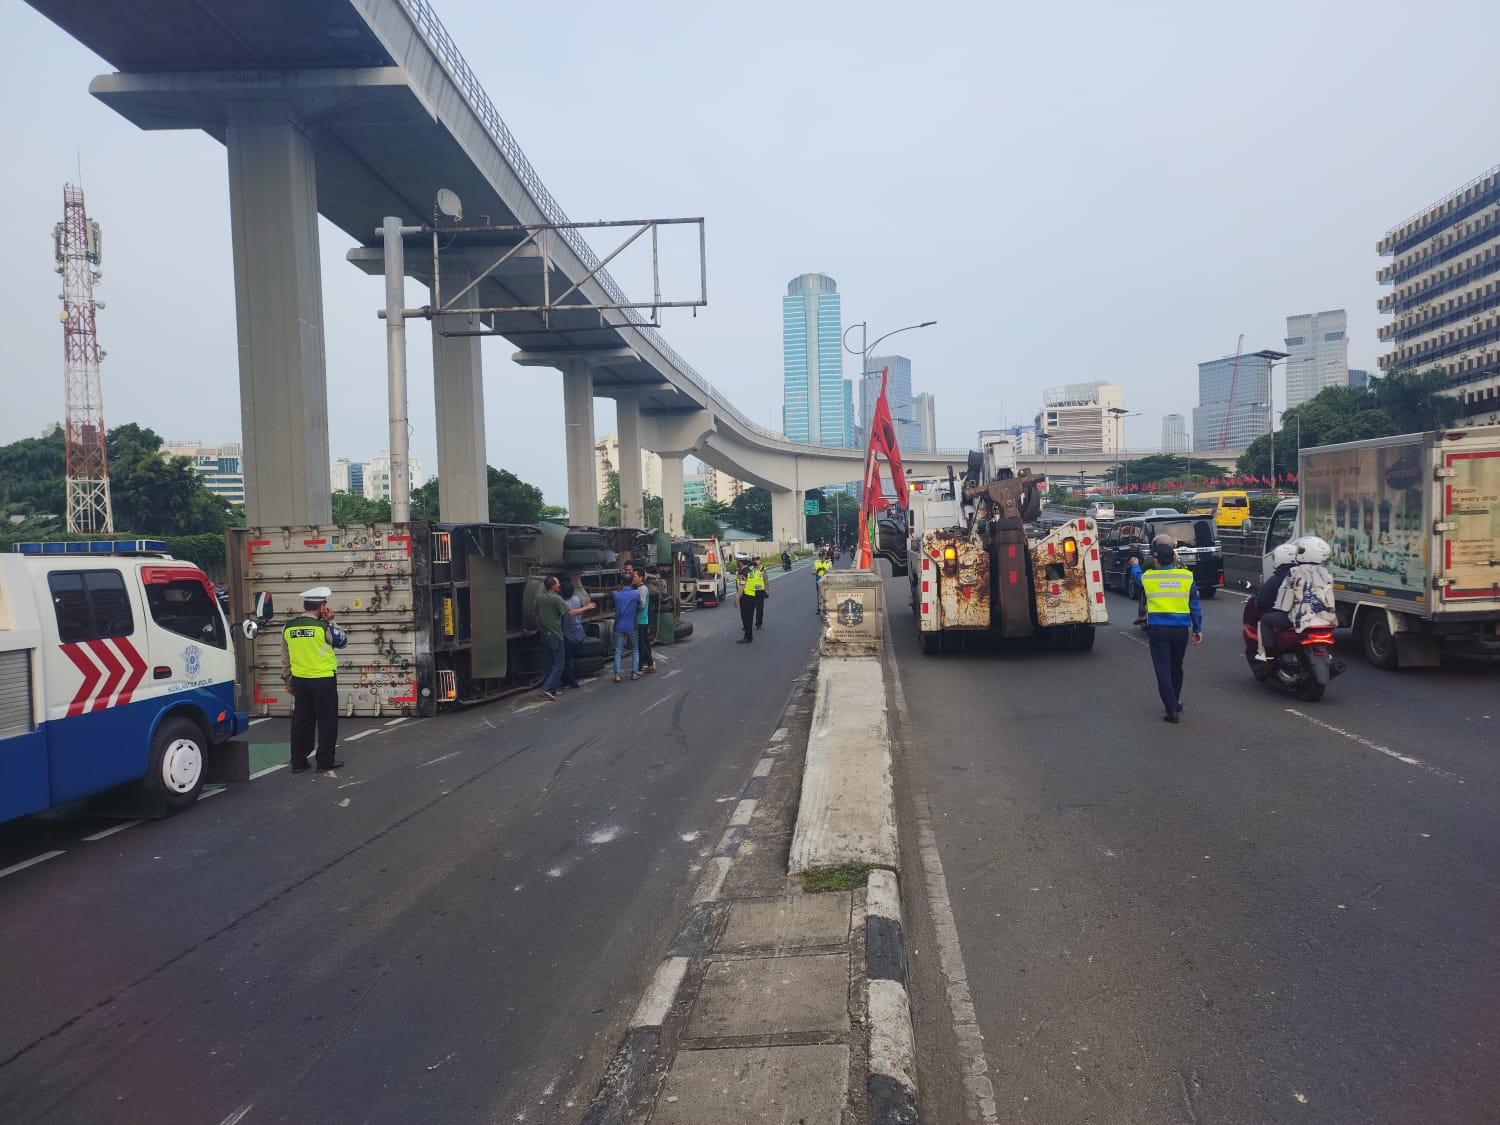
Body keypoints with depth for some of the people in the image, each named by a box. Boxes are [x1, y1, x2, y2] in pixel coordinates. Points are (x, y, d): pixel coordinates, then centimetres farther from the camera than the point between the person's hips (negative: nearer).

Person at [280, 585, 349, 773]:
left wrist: (287, 679, 19)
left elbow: (285, 657, 10)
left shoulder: (288, 628, 3)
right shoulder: (323, 627, -14)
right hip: (323, 680, -5)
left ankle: (298, 762, 18)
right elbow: (343, 641, 1)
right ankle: (325, 762, 8)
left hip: (299, 680, 5)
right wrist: (330, 622, 3)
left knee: (301, 721, 13)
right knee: (326, 721, 4)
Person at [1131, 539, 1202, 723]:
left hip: (1157, 629, -2)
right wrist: (1198, 629, 14)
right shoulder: (1187, 576, -1)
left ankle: (1172, 710, -7)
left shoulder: (1148, 577, -3)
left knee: (1163, 670, -1)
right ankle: (1175, 703, 37)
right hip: (1180, 629, 3)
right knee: (1176, 669, 20)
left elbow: (1137, 577, 23)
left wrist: (1134, 565, 46)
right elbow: (1195, 605, 5)